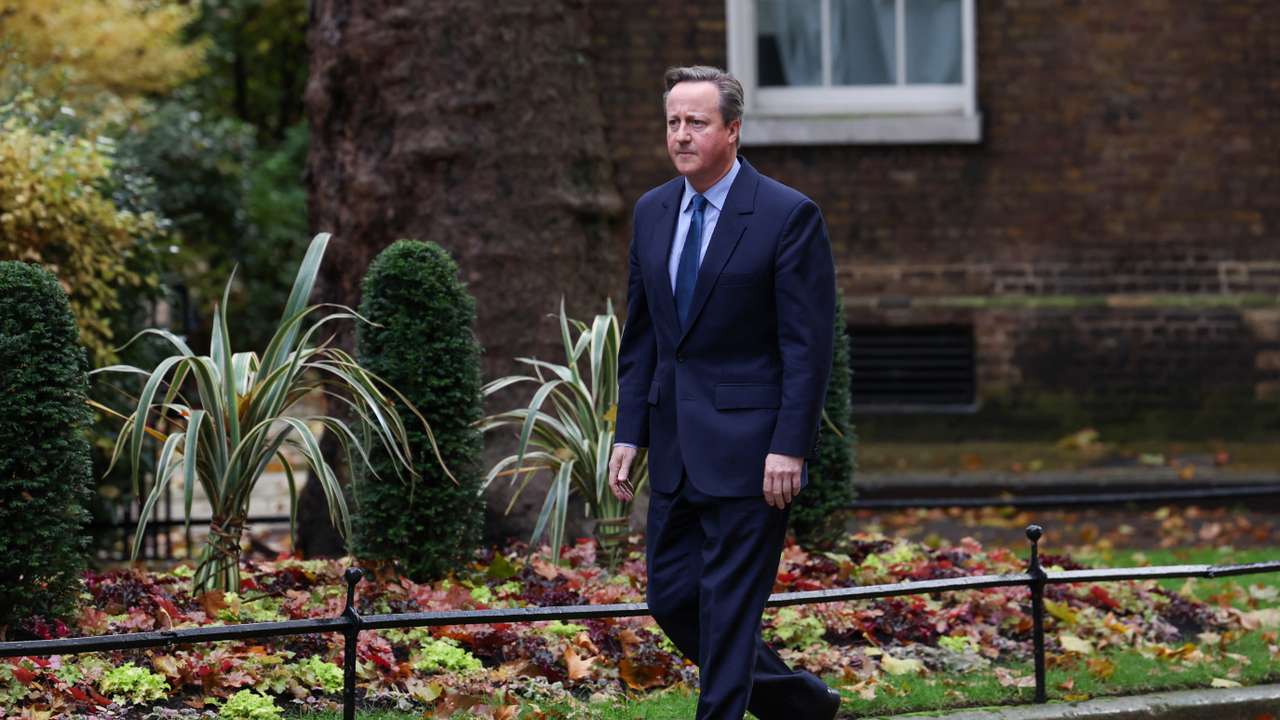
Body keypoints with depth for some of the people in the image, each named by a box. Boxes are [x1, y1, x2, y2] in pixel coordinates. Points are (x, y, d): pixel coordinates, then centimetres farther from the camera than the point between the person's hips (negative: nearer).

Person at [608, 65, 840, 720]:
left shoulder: (788, 216, -10)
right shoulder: (653, 212, 10)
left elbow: (808, 345, -11)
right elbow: (640, 335, 14)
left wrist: (789, 447, -17)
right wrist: (629, 433, 8)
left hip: (747, 446, -7)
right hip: (676, 446, 7)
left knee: (729, 607, -4)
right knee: (671, 598, 10)